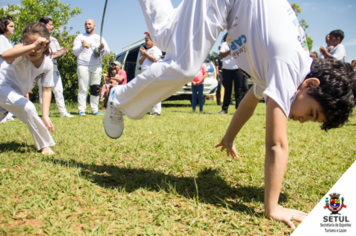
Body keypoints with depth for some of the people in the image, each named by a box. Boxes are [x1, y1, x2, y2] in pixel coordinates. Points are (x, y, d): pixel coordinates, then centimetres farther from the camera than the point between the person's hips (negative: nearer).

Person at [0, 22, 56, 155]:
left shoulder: (47, 64, -16)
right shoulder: (22, 55, -31)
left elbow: (46, 90, -12)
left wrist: (45, 115, -20)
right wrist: (32, 45, -61)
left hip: (16, 92, 6)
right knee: (28, 108, -27)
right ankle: (45, 145, -14)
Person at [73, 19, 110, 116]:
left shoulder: (99, 38, 18)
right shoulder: (80, 37, 12)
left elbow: (107, 52, 11)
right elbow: (75, 51, 2)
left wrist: (103, 49, -12)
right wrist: (82, 46, -18)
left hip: (97, 67, 2)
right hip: (83, 66, -2)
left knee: (96, 89, 2)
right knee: (83, 89, -7)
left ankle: (94, 109, 9)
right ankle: (81, 110, -4)